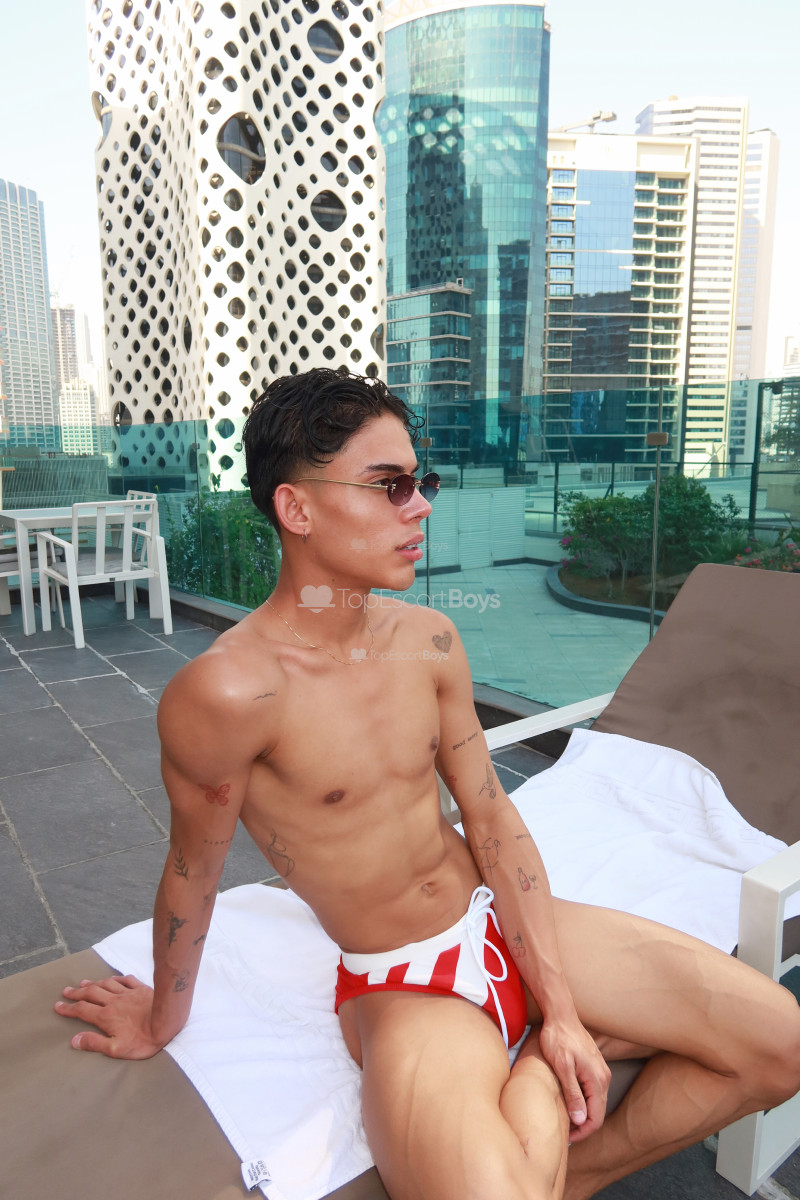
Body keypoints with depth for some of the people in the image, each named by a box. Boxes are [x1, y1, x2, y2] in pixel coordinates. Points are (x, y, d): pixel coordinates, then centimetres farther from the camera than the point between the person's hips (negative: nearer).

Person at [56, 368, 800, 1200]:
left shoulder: (430, 640, -4)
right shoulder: (227, 691, -24)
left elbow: (493, 821, -1)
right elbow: (193, 872, -9)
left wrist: (561, 1011, -5)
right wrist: (165, 1019, 9)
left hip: (503, 919, 6)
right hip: (401, 989, -5)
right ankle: (538, 1081, 2)